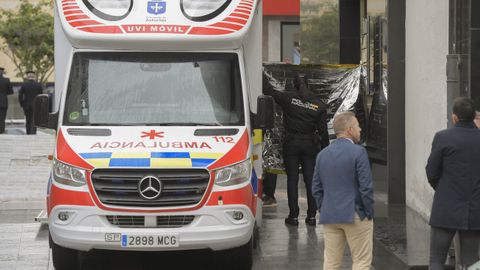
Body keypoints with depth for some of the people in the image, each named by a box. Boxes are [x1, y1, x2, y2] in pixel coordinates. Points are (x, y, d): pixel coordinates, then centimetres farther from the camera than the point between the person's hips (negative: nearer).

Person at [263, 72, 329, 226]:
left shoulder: (288, 98, -7)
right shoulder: (318, 105, 0)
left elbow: (268, 90, -1)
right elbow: (323, 131, 1)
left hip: (291, 144, -2)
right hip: (310, 144, 2)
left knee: (292, 179, 3)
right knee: (310, 180, 7)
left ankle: (293, 216, 2)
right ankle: (311, 216, 8)